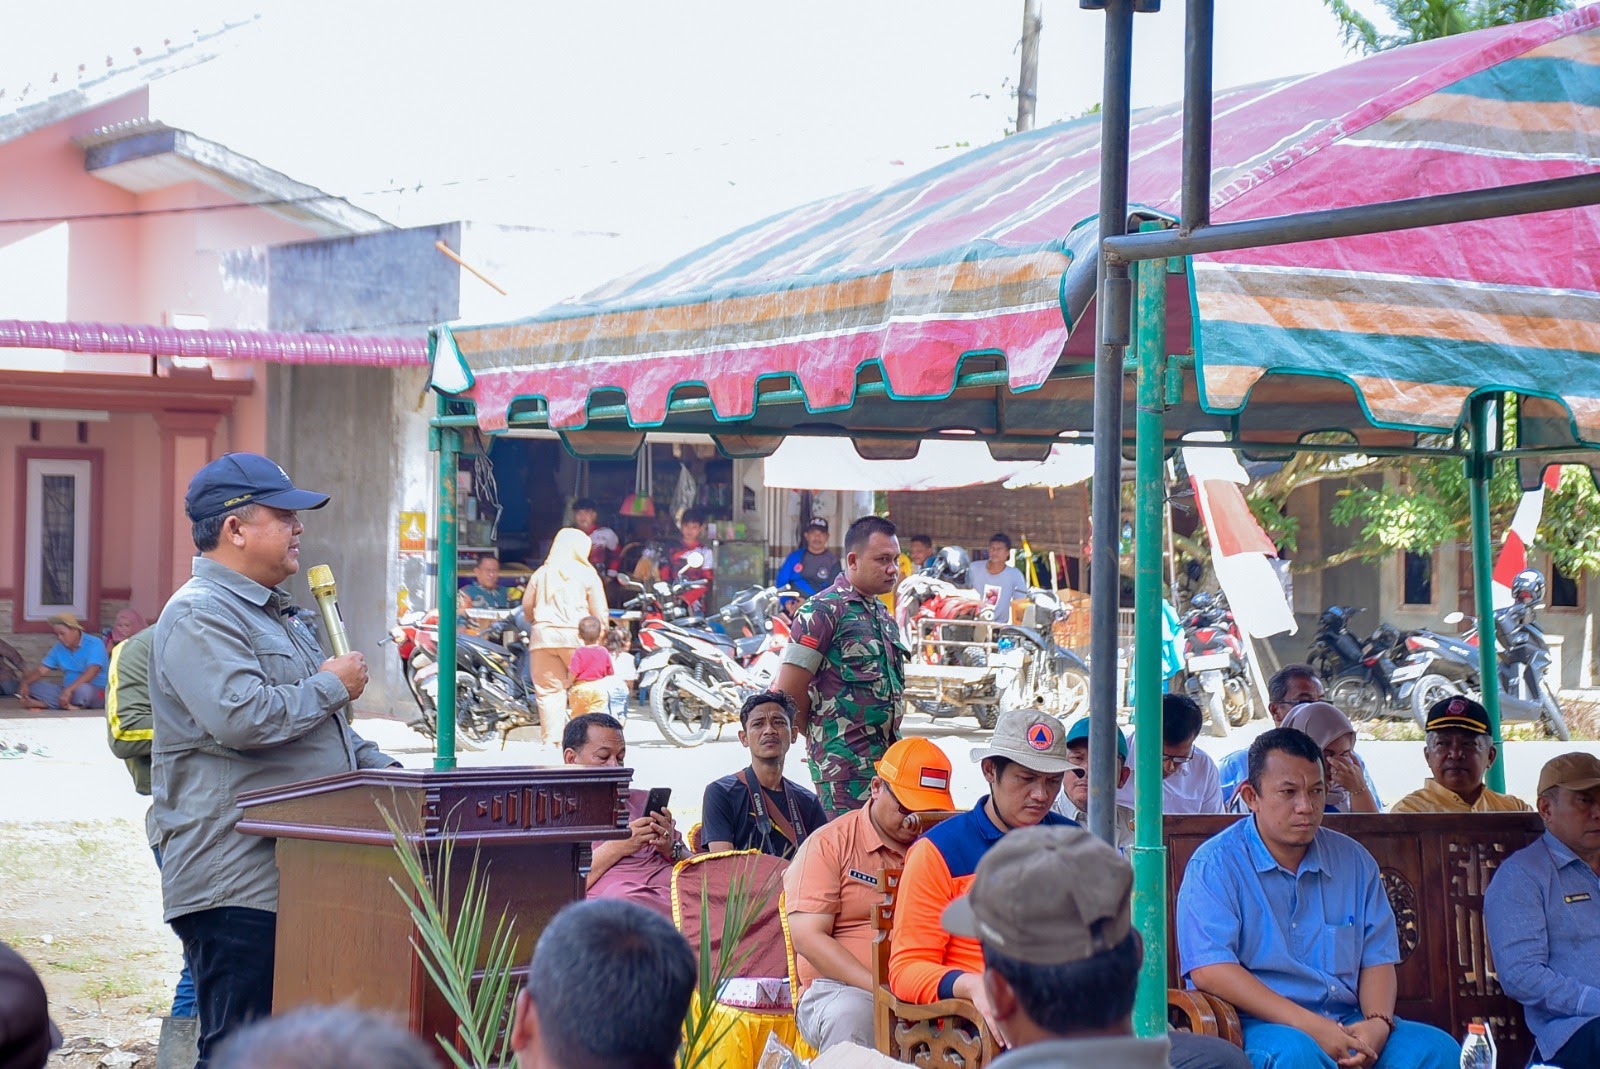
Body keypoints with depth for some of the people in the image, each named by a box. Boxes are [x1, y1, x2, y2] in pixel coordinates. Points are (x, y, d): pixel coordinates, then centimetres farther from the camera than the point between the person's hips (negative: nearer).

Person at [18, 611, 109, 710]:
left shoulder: (94, 644, -10)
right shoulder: (59, 648, 12)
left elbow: (91, 672, -24)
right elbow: (41, 670, 9)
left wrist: (69, 690, -35)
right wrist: (25, 683, -11)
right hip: (66, 691, 6)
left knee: (82, 689, -40)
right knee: (34, 686, -11)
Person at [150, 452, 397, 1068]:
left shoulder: (277, 612, 22)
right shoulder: (199, 616, -11)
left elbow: (321, 734, 31)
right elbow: (240, 716, -27)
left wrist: (387, 773, 16)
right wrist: (331, 685, -12)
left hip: (298, 875, 10)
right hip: (236, 882, -10)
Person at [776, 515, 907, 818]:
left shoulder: (885, 617, 19)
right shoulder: (824, 611, -8)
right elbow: (788, 694, -10)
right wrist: (819, 738, 2)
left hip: (886, 758, 8)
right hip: (844, 762, -8)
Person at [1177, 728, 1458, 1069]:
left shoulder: (1354, 861, 16)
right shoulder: (1215, 864, -2)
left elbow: (1377, 958, 14)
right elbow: (1209, 970, -14)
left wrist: (1378, 1023, -10)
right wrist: (1310, 1026, -20)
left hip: (1345, 1025, 5)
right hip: (1256, 1026, -5)